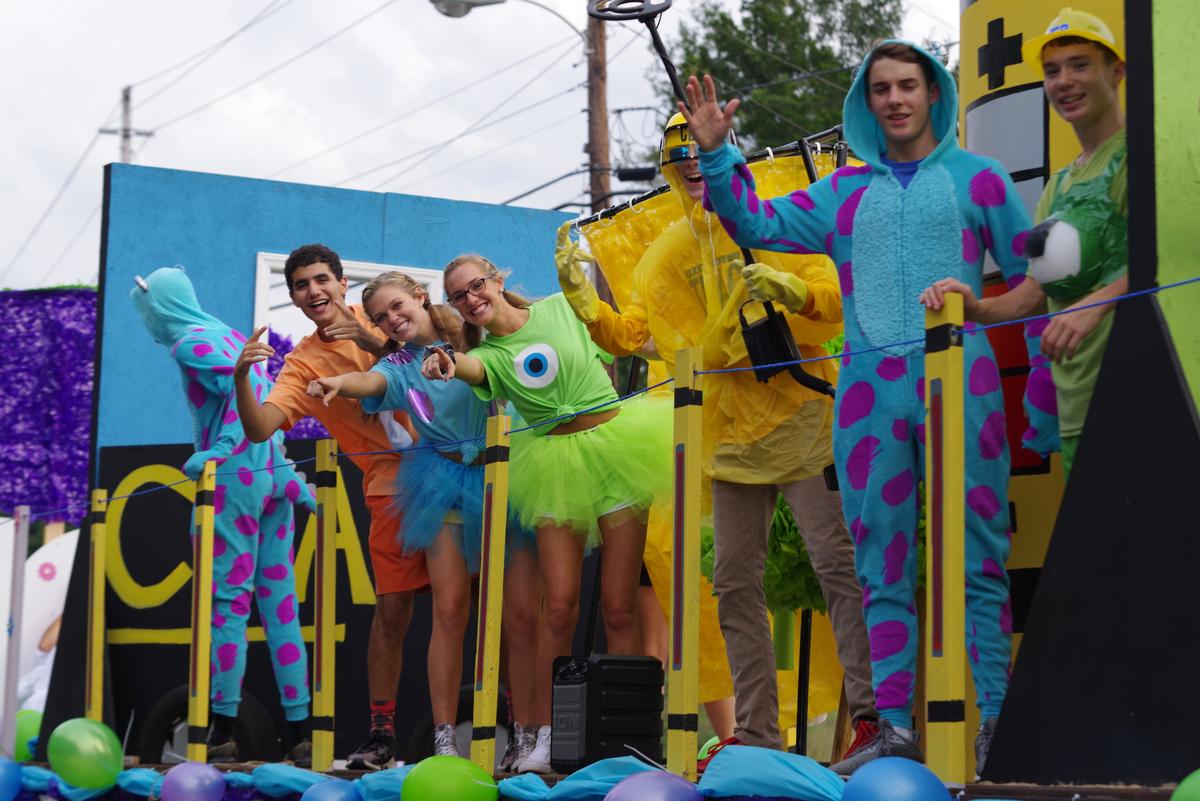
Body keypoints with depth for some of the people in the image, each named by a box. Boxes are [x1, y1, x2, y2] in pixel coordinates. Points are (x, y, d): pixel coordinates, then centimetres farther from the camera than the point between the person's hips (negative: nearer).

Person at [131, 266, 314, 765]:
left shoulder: (190, 343, -5)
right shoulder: (229, 335, 20)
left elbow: (246, 388, -19)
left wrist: (221, 449, -23)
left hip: (234, 478, -8)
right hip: (273, 475, 8)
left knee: (228, 602, -5)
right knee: (279, 604, 7)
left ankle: (223, 733, -5)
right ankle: (300, 731, 5)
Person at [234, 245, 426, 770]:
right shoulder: (303, 365, 3)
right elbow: (260, 428, -8)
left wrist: (373, 343, -19)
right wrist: (242, 378, -25)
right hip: (392, 485, 0)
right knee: (391, 608, -4)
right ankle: (381, 732, 4)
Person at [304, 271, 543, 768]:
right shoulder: (400, 365, 8)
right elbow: (372, 382, -13)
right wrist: (340, 383, -36)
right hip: (447, 484, 1)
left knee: (524, 615, -5)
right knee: (450, 612, -7)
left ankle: (527, 739, 3)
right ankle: (444, 741, -3)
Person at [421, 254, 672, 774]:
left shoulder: (562, 307, 4)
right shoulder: (488, 356, 2)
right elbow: (469, 368, -25)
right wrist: (447, 366, -45)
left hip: (613, 448, -1)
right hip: (554, 471, 1)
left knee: (619, 609, -3)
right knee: (559, 608, -8)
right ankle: (547, 735, -1)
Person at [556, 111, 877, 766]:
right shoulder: (666, 257, 14)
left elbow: (836, 298, -8)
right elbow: (631, 332, 13)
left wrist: (789, 288, -27)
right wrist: (583, 301, -4)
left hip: (799, 421, -6)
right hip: (733, 434, 6)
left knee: (837, 565, -10)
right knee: (735, 584, 5)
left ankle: (869, 711, -8)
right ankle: (755, 732, 10)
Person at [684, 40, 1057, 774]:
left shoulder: (977, 178, 9)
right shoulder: (845, 192, 17)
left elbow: (1032, 281, 9)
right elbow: (758, 225, 12)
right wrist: (716, 154, -2)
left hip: (958, 382, -3)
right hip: (869, 387, 3)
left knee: (974, 561, -5)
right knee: (884, 568, 3)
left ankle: (988, 722, -4)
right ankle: (896, 726, 5)